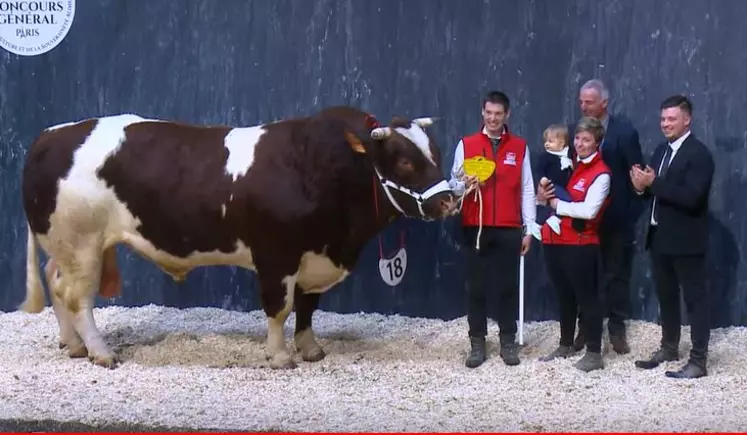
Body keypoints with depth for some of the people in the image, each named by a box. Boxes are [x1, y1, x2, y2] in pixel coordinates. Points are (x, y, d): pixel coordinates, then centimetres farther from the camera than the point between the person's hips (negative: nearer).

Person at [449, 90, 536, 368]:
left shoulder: (520, 147, 6)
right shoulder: (466, 144, 4)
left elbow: (527, 190, 6)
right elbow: (453, 184, 5)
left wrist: (529, 229, 2)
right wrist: (464, 185, -19)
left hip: (509, 229, 0)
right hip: (475, 228, 0)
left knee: (508, 286, 4)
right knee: (476, 287, 3)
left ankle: (508, 342, 12)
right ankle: (477, 344, 9)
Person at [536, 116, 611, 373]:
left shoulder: (601, 173, -11)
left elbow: (589, 210, -23)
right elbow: (552, 195, 25)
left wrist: (557, 204, -13)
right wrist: (542, 196, 1)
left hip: (581, 244, -7)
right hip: (555, 241, 7)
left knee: (586, 296, -2)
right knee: (564, 295, 17)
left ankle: (594, 353, 3)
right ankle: (566, 345, 29)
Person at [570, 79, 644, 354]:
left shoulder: (624, 131, -8)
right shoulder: (576, 131, 2)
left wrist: (633, 212, -11)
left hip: (616, 217, -3)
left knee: (617, 274, 8)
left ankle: (617, 328, 17)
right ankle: (585, 327, 19)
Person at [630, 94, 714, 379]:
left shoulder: (699, 153, -14)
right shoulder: (661, 150, 13)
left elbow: (690, 197, -25)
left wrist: (653, 183, -24)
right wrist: (642, 186, -8)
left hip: (685, 240, -8)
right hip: (659, 237, 8)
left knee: (695, 299, -2)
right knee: (666, 297, 18)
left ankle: (698, 361, 2)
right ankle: (669, 348, 32)